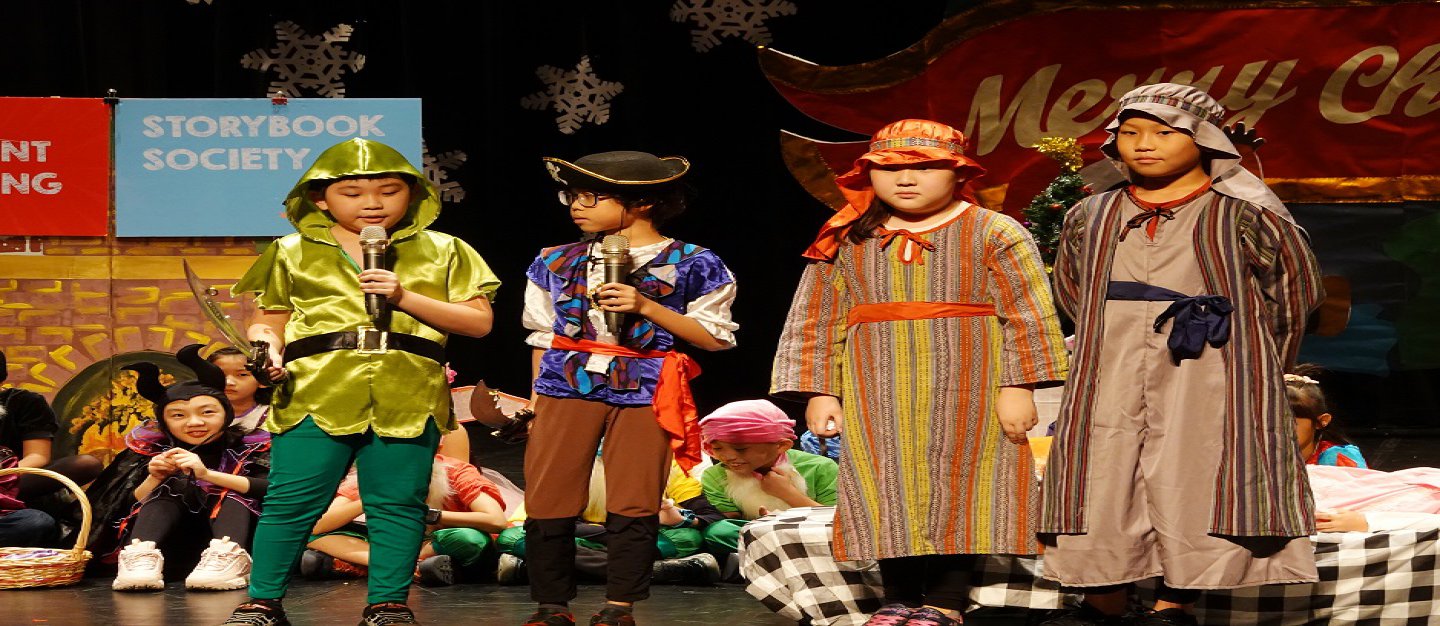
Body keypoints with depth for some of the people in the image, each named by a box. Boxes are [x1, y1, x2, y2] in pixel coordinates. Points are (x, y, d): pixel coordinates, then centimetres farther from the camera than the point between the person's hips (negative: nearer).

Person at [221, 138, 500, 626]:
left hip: (406, 398, 1)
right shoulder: (293, 254, 12)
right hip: (315, 396, 0)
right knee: (290, 502, -2)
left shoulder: (441, 252, 10)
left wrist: (406, 297, -7)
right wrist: (266, 349, -9)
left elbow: (479, 321, 4)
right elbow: (267, 321, 15)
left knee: (397, 505, 5)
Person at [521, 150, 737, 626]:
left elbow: (713, 337, -2)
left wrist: (646, 306, -12)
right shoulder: (556, 262, 11)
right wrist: (538, 401, 13)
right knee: (547, 504, -1)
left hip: (644, 391, -3)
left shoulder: (691, 265, -1)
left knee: (633, 506, -2)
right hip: (567, 387, 3)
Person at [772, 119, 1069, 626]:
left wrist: (1017, 386, -12)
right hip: (878, 393, 3)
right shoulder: (846, 242, 10)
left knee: (958, 486, -3)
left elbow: (1027, 315, -4)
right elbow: (817, 321, 11)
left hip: (968, 390, -3)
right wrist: (819, 391, 4)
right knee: (889, 490, 2)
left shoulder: (994, 234, 1)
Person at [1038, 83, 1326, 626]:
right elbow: (1071, 296, 24)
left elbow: (1293, 293, 6)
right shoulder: (1089, 220, 10)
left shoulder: (1245, 217, -2)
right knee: (1103, 482, 2)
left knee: (1193, 484, -6)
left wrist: (1250, 367, 11)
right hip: (1111, 379, 4)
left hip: (1210, 385, -3)